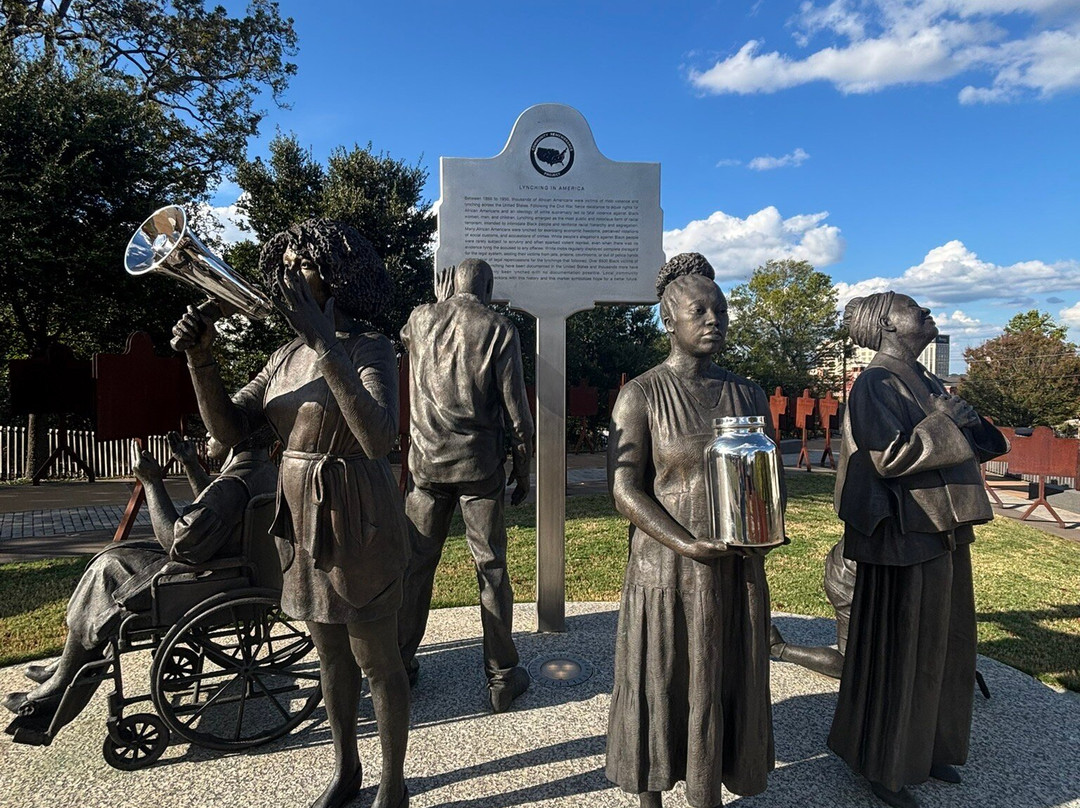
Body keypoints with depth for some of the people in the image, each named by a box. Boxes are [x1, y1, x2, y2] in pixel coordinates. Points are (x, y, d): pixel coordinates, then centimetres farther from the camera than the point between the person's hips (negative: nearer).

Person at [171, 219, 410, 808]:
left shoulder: (369, 348, -14)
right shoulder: (288, 355, 8)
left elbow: (378, 438, -31)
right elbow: (228, 427, 2)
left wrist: (326, 343, -36)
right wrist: (200, 359, -13)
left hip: (356, 524, -7)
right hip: (302, 522, 7)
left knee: (376, 661, 9)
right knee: (330, 655, 21)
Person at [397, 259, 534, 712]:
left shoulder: (420, 320, 4)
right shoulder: (498, 330, -5)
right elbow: (515, 410, -7)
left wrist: (440, 303, 38)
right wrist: (523, 470, 3)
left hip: (426, 462, 3)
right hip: (480, 466, -3)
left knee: (416, 564, 14)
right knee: (491, 569, 5)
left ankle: (399, 665, 26)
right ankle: (501, 678, 15)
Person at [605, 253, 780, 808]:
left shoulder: (748, 396, 7)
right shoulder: (642, 395, -7)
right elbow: (624, 489, -11)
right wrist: (688, 545, -20)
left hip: (738, 570, 4)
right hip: (667, 569, -4)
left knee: (724, 686, 12)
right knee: (659, 687, 9)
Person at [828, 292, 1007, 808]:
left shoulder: (923, 381, 13)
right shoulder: (876, 385, -13)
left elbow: (970, 446, 19)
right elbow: (887, 459, -22)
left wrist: (970, 425, 0)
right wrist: (943, 420, -19)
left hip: (943, 533, 9)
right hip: (906, 539, -9)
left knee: (943, 647, 18)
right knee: (899, 653, 3)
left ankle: (928, 749, 36)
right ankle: (883, 766, 20)